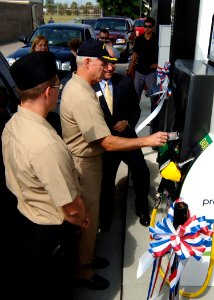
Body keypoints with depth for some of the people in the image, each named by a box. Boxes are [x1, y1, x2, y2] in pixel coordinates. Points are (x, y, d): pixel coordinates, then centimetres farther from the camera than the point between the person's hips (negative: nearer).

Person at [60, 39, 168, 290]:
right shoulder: (83, 98, -30)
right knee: (87, 218, 8)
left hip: (85, 159, 10)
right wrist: (148, 140, -26)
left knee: (88, 214, 23)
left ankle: (86, 258, 45)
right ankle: (83, 271, 30)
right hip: (84, 164, -10)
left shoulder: (75, 84, 4)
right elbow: (109, 143, -31)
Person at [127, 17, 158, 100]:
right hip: (139, 71, 3)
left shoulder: (157, 40, -3)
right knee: (136, 94, 10)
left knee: (152, 95, 2)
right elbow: (135, 54, 8)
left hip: (151, 72, -3)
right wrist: (130, 69, 4)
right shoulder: (138, 39, 5)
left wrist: (158, 63, -12)